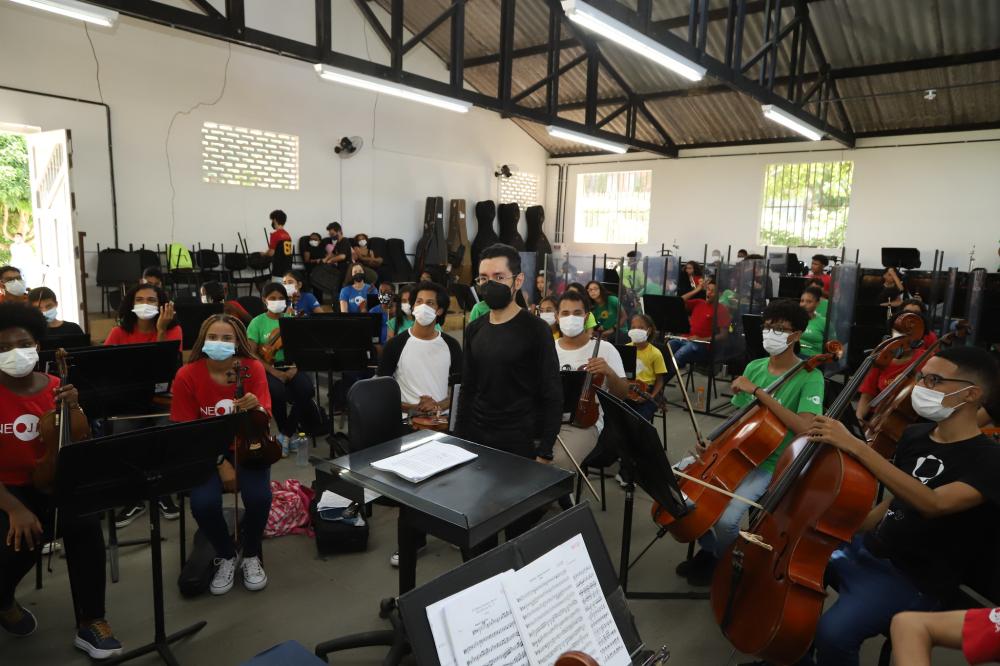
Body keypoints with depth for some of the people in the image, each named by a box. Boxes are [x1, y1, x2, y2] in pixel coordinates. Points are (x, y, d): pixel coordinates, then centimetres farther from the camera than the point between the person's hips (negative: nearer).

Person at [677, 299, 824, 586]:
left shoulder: (809, 376, -12)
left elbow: (804, 427, -29)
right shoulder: (754, 367, 5)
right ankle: (708, 547, 15)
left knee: (726, 519, -25)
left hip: (768, 463, -6)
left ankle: (718, 559, 12)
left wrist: (758, 391, -30)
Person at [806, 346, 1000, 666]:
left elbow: (933, 503, -36)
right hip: (867, 549, 8)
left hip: (915, 581, -8)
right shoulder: (914, 434, 6)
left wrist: (857, 447, -40)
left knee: (833, 632, -28)